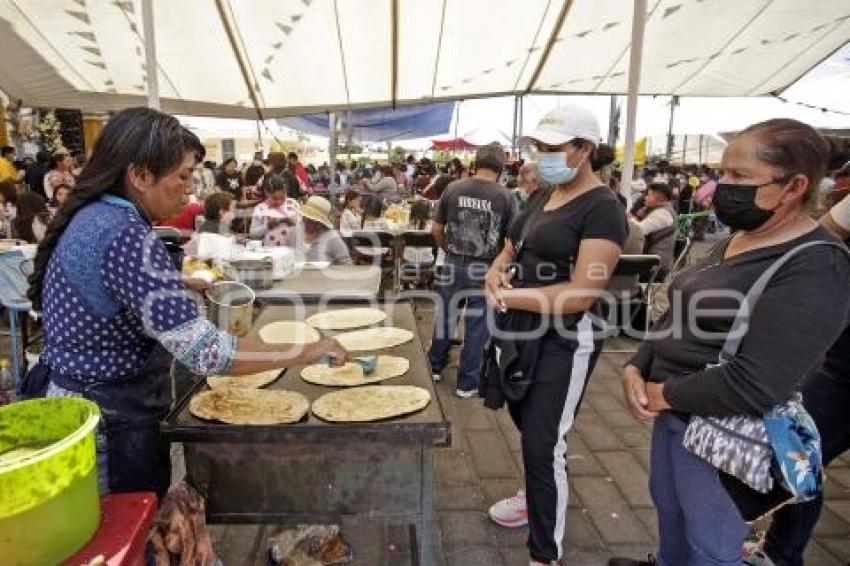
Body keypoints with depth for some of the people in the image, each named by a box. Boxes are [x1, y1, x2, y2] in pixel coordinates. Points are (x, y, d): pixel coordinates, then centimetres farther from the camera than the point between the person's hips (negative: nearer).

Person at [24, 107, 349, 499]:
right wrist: (306, 353, -26)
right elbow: (205, 352, -34)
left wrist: (187, 286, 11)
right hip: (109, 427, -9)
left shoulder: (94, 216, 3)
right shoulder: (125, 236, -28)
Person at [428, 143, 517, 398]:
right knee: (477, 325, 9)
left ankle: (436, 367, 35)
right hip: (485, 269, -2)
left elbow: (436, 228, 2)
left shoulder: (453, 188, -2)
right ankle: (467, 383, 18)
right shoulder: (506, 196, -9)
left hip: (454, 264, 2)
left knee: (445, 317, 19)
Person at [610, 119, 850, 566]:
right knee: (669, 508, 27)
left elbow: (755, 385, -29)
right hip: (674, 412, 8)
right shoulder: (737, 240, 8)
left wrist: (666, 394, -17)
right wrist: (636, 369, -5)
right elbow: (678, 316, 10)